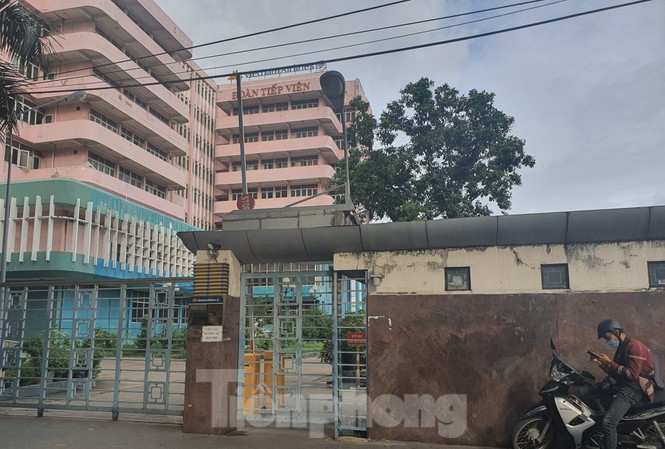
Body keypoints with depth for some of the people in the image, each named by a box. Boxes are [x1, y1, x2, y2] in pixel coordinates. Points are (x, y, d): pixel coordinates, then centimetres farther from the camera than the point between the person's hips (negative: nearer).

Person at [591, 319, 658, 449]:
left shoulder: (634, 346, -11)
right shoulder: (622, 347, 19)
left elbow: (632, 374, -21)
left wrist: (610, 363, -16)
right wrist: (601, 363, 6)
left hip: (633, 389, -10)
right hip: (622, 385, 10)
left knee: (608, 422, -26)